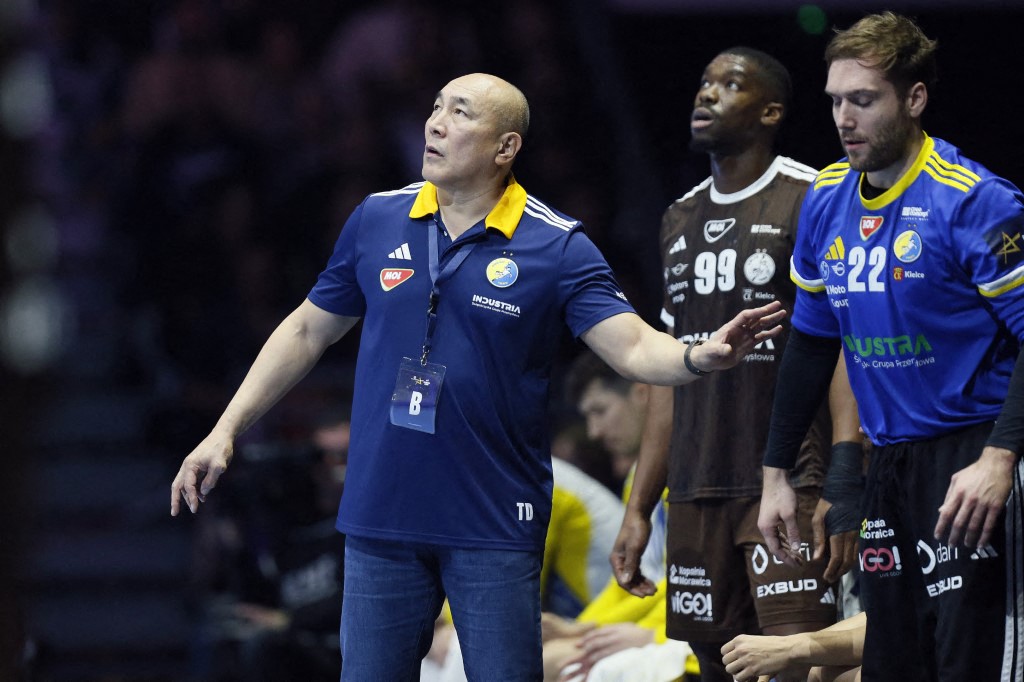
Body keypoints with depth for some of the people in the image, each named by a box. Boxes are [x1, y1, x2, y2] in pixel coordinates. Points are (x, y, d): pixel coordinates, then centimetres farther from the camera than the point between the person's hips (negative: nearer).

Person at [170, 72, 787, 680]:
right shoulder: (377, 220, 4)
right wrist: (226, 432, 12)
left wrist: (701, 357, -35)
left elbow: (634, 348, -13)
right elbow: (309, 331, 14)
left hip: (495, 526, -3)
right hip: (381, 519, 3)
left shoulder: (558, 246, -5)